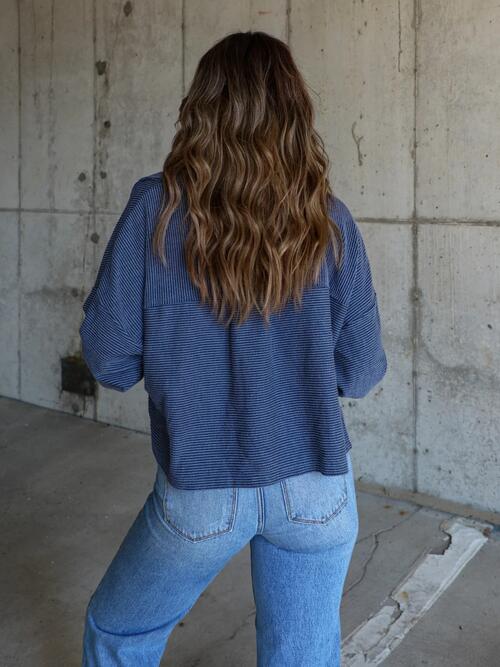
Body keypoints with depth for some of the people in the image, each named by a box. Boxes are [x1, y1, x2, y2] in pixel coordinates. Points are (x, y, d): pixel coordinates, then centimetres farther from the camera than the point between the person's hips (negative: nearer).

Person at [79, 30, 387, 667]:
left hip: (200, 499, -2)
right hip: (317, 492, 2)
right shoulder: (329, 221, -5)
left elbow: (108, 360, -8)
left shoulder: (158, 207, -10)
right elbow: (361, 373, -1)